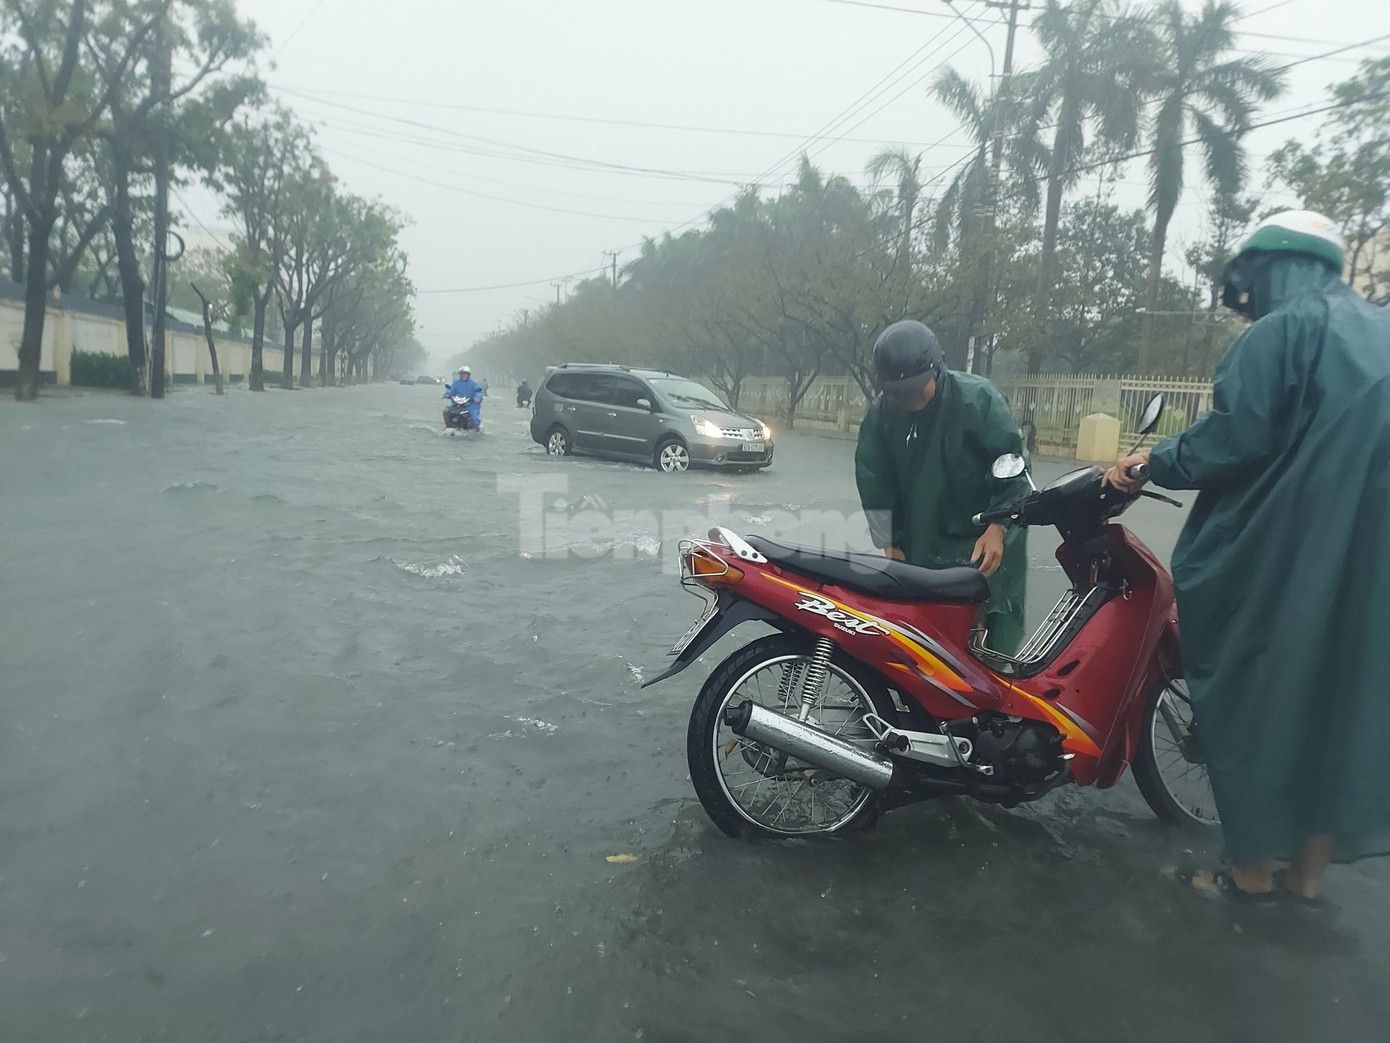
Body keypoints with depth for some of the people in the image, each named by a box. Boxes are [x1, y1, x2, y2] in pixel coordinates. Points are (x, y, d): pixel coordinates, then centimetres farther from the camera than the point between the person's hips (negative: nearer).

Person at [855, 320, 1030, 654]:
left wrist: (998, 528, -17)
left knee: (998, 635, -1)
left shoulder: (978, 397, -16)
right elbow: (874, 483, 4)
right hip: (921, 546, 4)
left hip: (987, 540, -3)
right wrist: (891, 545, 4)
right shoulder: (880, 414, -4)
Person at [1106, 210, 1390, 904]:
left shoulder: (1281, 330, -8)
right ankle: (1307, 874, 23)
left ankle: (1252, 873, 14)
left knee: (1259, 702, 3)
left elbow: (1236, 436, -18)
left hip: (1280, 561, -8)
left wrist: (1153, 462, -4)